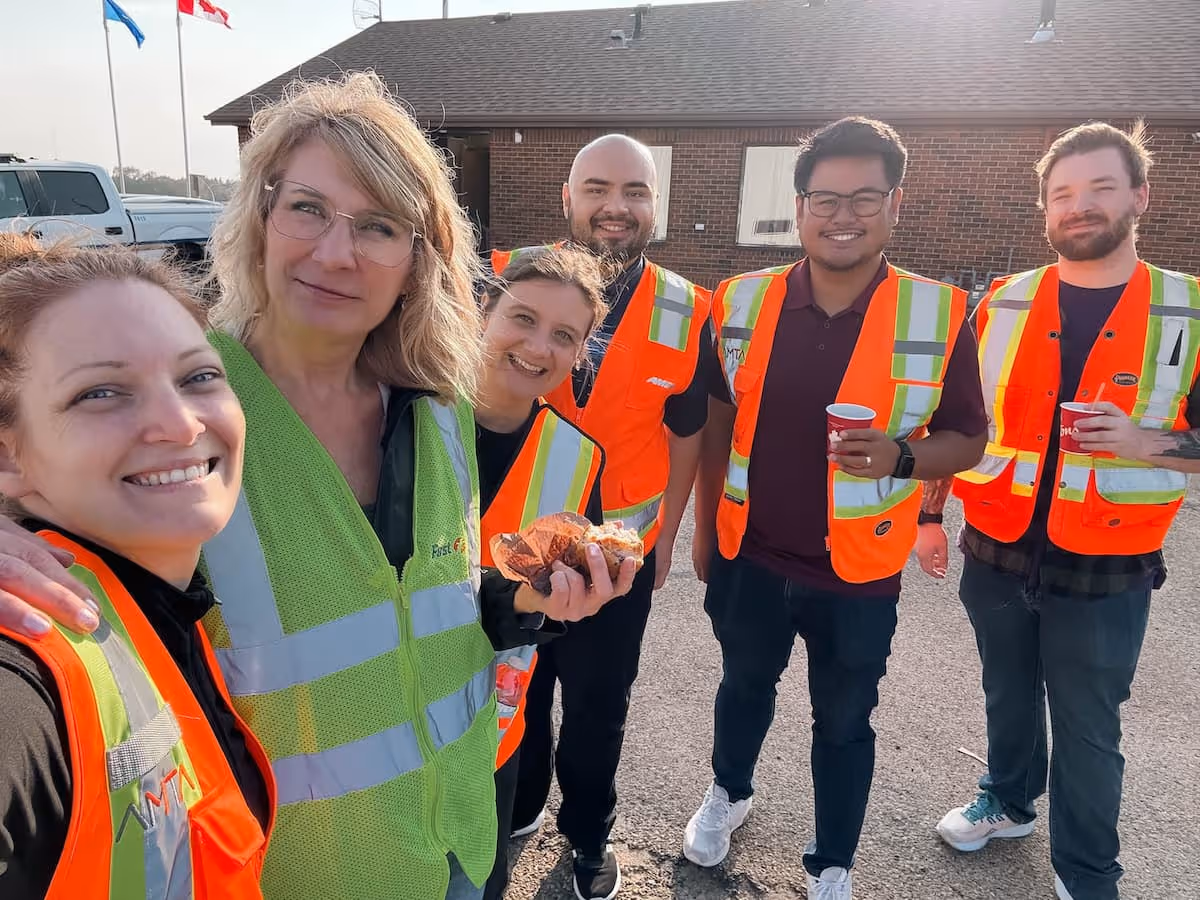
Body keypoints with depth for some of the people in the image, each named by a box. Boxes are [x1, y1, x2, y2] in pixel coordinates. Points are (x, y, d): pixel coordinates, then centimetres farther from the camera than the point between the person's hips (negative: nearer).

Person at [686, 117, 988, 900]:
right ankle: (730, 792, 53)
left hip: (859, 571, -1)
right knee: (744, 686, 24)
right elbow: (717, 424, 5)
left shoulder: (940, 313, -10)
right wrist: (705, 530, 7)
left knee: (844, 722, 16)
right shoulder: (741, 302, -4)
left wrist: (901, 457, -24)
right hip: (748, 555, 2)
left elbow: (968, 438, -2)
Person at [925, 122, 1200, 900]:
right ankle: (1009, 801, 45)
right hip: (996, 553, 2)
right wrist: (931, 513, 9)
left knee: (1088, 726, 11)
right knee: (1008, 696, 21)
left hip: (1107, 569, -2)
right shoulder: (1002, 302, 1)